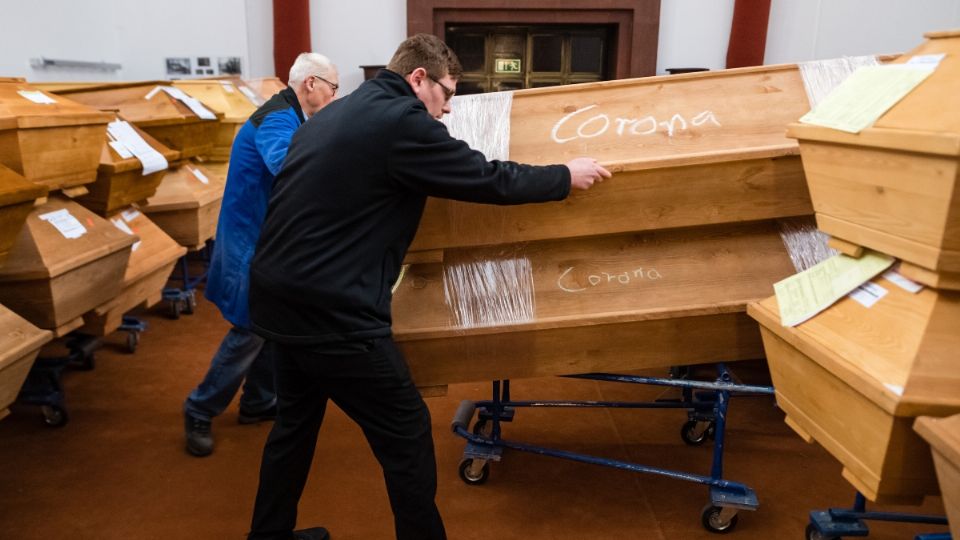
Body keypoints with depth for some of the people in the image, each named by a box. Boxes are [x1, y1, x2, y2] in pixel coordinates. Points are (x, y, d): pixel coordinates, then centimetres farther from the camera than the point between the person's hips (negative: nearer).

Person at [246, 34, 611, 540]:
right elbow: (488, 179, -7)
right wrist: (566, 176, 7)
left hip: (277, 299, 10)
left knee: (296, 420, 26)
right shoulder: (403, 120, -13)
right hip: (333, 313, -10)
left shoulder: (331, 114, 14)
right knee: (407, 435, 7)